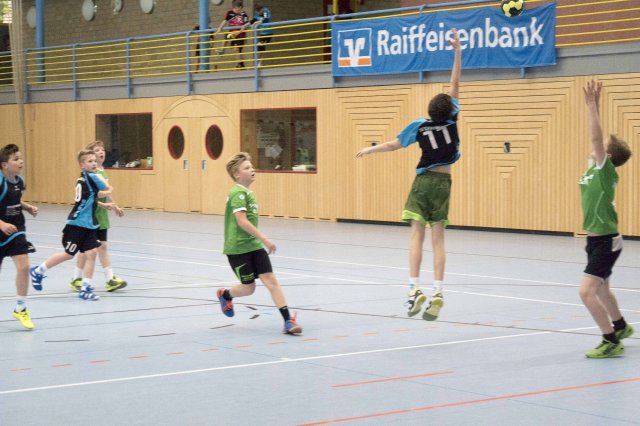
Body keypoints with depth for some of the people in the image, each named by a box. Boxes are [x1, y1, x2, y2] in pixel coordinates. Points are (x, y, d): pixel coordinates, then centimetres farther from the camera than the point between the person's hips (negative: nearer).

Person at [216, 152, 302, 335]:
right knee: (248, 288, 2)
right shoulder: (238, 193, -15)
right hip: (237, 249, -7)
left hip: (254, 246, 8)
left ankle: (288, 321, -12)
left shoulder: (247, 193, 13)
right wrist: (264, 238, -27)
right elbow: (242, 221, -25)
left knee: (270, 280, -6)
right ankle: (225, 294, 35)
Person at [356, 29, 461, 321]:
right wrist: (457, 51, 0)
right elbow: (455, 85, -2)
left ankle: (414, 289, -16)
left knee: (417, 235, -3)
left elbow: (394, 145, -1)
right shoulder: (451, 121, -6)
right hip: (443, 182, 1)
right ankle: (437, 293, -7)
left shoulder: (420, 126, -9)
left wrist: (369, 149, 15)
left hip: (424, 181, -1)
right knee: (438, 239, 1)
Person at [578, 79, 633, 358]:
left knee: (587, 291, -18)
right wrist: (593, 104, 0)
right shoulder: (594, 168, 2)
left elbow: (595, 138, -27)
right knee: (600, 288, 26)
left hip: (605, 241, -10)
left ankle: (611, 342, -10)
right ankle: (620, 326, 48)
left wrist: (591, 104, -26)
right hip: (596, 239, 10)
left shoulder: (606, 171, -18)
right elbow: (595, 137, 8)